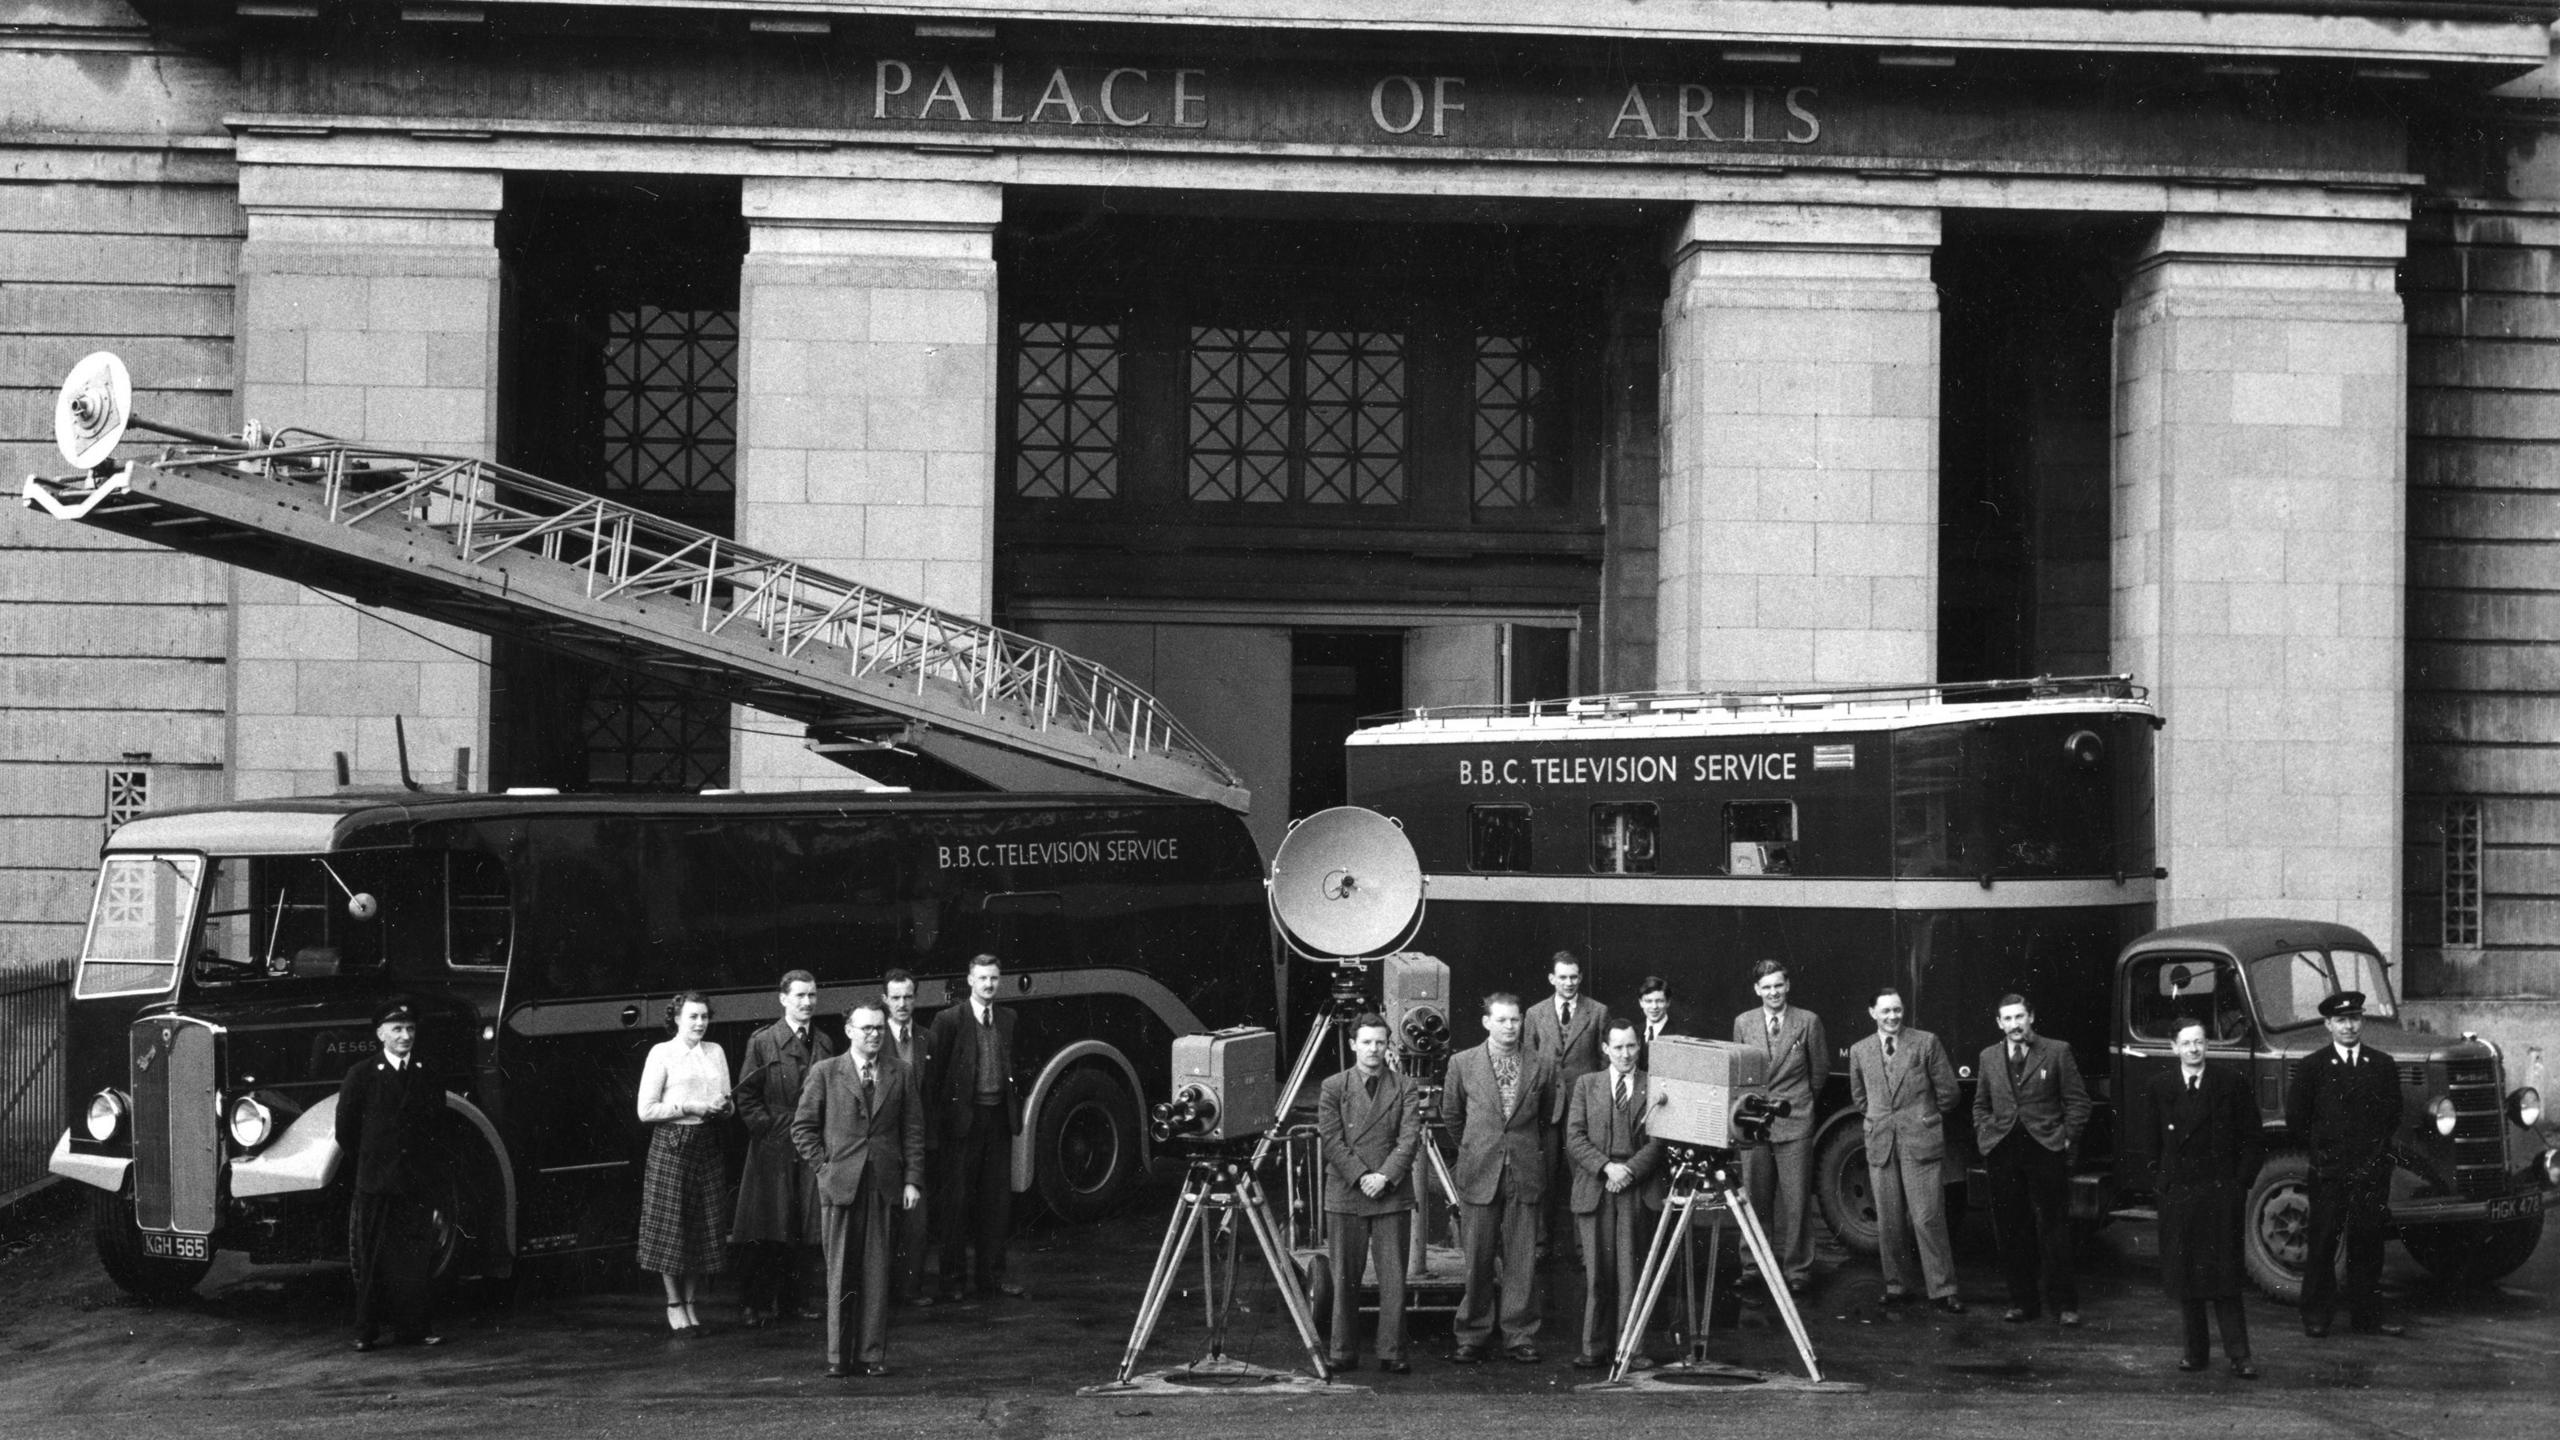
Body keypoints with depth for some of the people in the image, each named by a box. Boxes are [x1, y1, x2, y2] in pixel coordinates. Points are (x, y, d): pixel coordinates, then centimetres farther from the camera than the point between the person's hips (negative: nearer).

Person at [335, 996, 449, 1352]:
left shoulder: (429, 1076, 9)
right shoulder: (361, 1076, 1)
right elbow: (346, 1129, 4)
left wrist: (425, 1160, 8)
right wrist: (366, 1165, 6)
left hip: (419, 1185, 2)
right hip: (374, 1186, -2)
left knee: (417, 1257, 1)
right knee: (371, 1259, 1)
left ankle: (415, 1328, 7)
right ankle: (367, 1331, 6)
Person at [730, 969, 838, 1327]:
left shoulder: (826, 1044, 11)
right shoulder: (761, 1042, -2)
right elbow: (745, 1095, -2)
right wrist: (768, 1127, -10)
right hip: (772, 1147, -4)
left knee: (803, 1228, 6)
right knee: (763, 1230, -4)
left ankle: (790, 1298, 16)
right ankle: (754, 1304, 1)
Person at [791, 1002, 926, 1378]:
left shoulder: (900, 1075, 10)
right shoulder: (825, 1073, 4)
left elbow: (913, 1131, 9)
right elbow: (802, 1127, 7)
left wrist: (912, 1179, 2)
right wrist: (824, 1167, -1)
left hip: (884, 1185, 1)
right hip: (840, 1184, -1)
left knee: (878, 1273, 1)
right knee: (840, 1272, 1)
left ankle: (873, 1353, 6)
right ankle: (839, 1356, 6)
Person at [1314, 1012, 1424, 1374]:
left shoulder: (1405, 1089, 8)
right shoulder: (1333, 1088, 6)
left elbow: (1409, 1140, -1)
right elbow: (1331, 1141, -1)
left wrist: (1385, 1176, -14)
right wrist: (1360, 1177, -12)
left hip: (1392, 1195, 0)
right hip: (1346, 1195, 0)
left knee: (1393, 1277, 0)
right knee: (1345, 1277, 3)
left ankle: (1392, 1353, 4)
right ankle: (1344, 1352, 9)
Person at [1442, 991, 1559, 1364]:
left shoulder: (1542, 1067, 4)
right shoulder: (1462, 1064, 2)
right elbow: (1451, 1115, 15)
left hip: (1525, 1176, 1)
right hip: (1478, 1176, 0)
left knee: (1522, 1261, 1)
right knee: (1477, 1261, 1)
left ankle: (1521, 1337, 8)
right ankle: (1472, 1338, 9)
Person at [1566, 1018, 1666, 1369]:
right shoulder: (1586, 1085, 12)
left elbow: (1659, 1140, 2)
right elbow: (1574, 1138, 5)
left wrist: (1630, 1169, -11)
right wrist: (1606, 1166, -9)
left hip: (1638, 1190, -1)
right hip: (1594, 1189, 1)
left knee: (1632, 1271, -1)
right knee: (1596, 1272, 0)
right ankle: (1594, 1347, 5)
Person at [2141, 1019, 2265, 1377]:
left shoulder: (2231, 1086, 2)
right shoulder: (2158, 1089, 7)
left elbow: (2253, 1139, 5)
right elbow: (2145, 1141, 14)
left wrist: (2241, 1181, -2)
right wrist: (2157, 1177, 4)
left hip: (2221, 1193, -2)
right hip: (2177, 1195, 2)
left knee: (2224, 1277, -4)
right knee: (2184, 1276, 3)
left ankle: (2238, 1355, -2)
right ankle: (2195, 1350, 11)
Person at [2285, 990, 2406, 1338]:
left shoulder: (2382, 1065, 9)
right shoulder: (2311, 1067, 0)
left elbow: (2392, 1113, 15)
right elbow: (2296, 1118, 2)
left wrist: (2377, 1150, 8)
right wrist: (2322, 1150, 2)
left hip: (2373, 1171, 3)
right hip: (2329, 1173, -3)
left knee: (2367, 1244, 6)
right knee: (2322, 1244, -1)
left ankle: (2365, 1315, 13)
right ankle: (2316, 1318, 6)